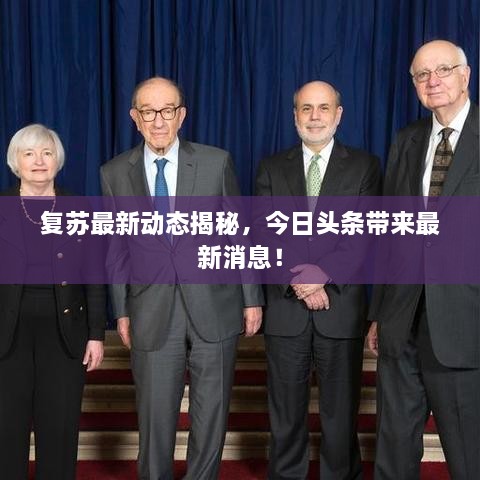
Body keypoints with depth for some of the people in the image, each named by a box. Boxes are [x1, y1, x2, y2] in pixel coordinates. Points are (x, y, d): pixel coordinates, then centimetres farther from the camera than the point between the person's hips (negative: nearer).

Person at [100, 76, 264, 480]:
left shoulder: (216, 162, -1)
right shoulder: (115, 173, 2)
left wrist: (252, 298, 2)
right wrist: (122, 311, 5)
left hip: (214, 307, 0)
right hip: (152, 314, 0)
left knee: (211, 411, 12)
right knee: (155, 415, 8)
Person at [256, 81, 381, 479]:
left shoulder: (364, 166, 4)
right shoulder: (272, 169, 8)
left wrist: (324, 277, -15)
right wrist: (297, 281, -13)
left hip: (341, 308, -1)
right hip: (286, 308, 2)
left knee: (341, 414, 8)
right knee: (286, 416, 11)